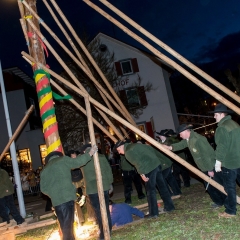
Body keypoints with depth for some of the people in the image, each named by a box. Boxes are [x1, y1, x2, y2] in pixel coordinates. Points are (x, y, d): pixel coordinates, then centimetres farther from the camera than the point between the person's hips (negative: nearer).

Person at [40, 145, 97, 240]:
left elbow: (43, 188, 16)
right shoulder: (63, 159, 7)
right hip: (67, 197, -4)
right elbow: (77, 162, -4)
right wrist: (90, 154, 3)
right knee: (68, 224, 0)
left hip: (56, 200, 4)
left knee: (64, 225, 12)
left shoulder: (44, 170, 19)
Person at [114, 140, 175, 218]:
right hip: (157, 164, 8)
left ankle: (154, 213, 9)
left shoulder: (128, 152, -5)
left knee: (150, 190, 2)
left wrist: (142, 174, -12)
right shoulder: (136, 144, 20)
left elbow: (137, 162, -17)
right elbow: (151, 149, 22)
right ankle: (170, 206, 25)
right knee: (162, 186, 15)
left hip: (149, 169, -8)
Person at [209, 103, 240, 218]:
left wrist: (218, 163, -15)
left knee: (230, 187, 1)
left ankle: (230, 211, 9)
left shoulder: (222, 128, -15)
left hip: (229, 162, -8)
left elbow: (221, 147, -19)